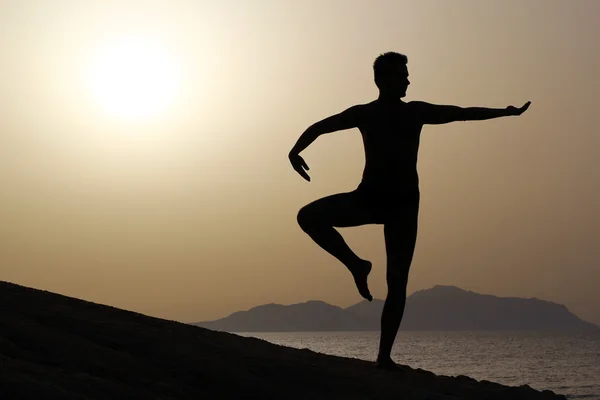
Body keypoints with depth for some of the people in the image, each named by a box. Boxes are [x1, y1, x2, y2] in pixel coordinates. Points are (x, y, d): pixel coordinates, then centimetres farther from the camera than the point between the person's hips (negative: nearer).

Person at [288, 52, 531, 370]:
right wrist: (295, 151, -15)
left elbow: (464, 113, 13)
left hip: (404, 203, 0)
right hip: (368, 198, 0)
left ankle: (384, 356, -3)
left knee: (397, 283, -8)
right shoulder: (364, 114, 2)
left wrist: (506, 112, 12)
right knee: (309, 217, -24)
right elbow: (319, 127, 4)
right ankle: (357, 266, -5)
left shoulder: (417, 112, 6)